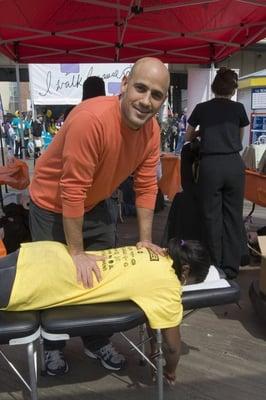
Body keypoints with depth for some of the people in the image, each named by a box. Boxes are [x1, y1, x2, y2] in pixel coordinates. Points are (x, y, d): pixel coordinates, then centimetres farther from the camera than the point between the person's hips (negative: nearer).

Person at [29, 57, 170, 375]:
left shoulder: (151, 130, -14)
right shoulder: (91, 119, -36)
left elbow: (146, 186, -7)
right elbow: (72, 191, -34)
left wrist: (145, 239, -9)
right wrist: (76, 253, -27)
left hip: (94, 205, 6)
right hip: (51, 204, -6)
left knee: (104, 273, 13)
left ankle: (97, 343, 35)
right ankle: (52, 347, 34)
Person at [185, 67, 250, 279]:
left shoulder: (201, 108, 8)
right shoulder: (238, 108, 9)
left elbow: (188, 136, 21)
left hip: (210, 165, -1)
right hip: (234, 164, 1)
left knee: (212, 216, 7)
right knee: (233, 215, 9)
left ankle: (215, 266, 14)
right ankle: (231, 266, 16)